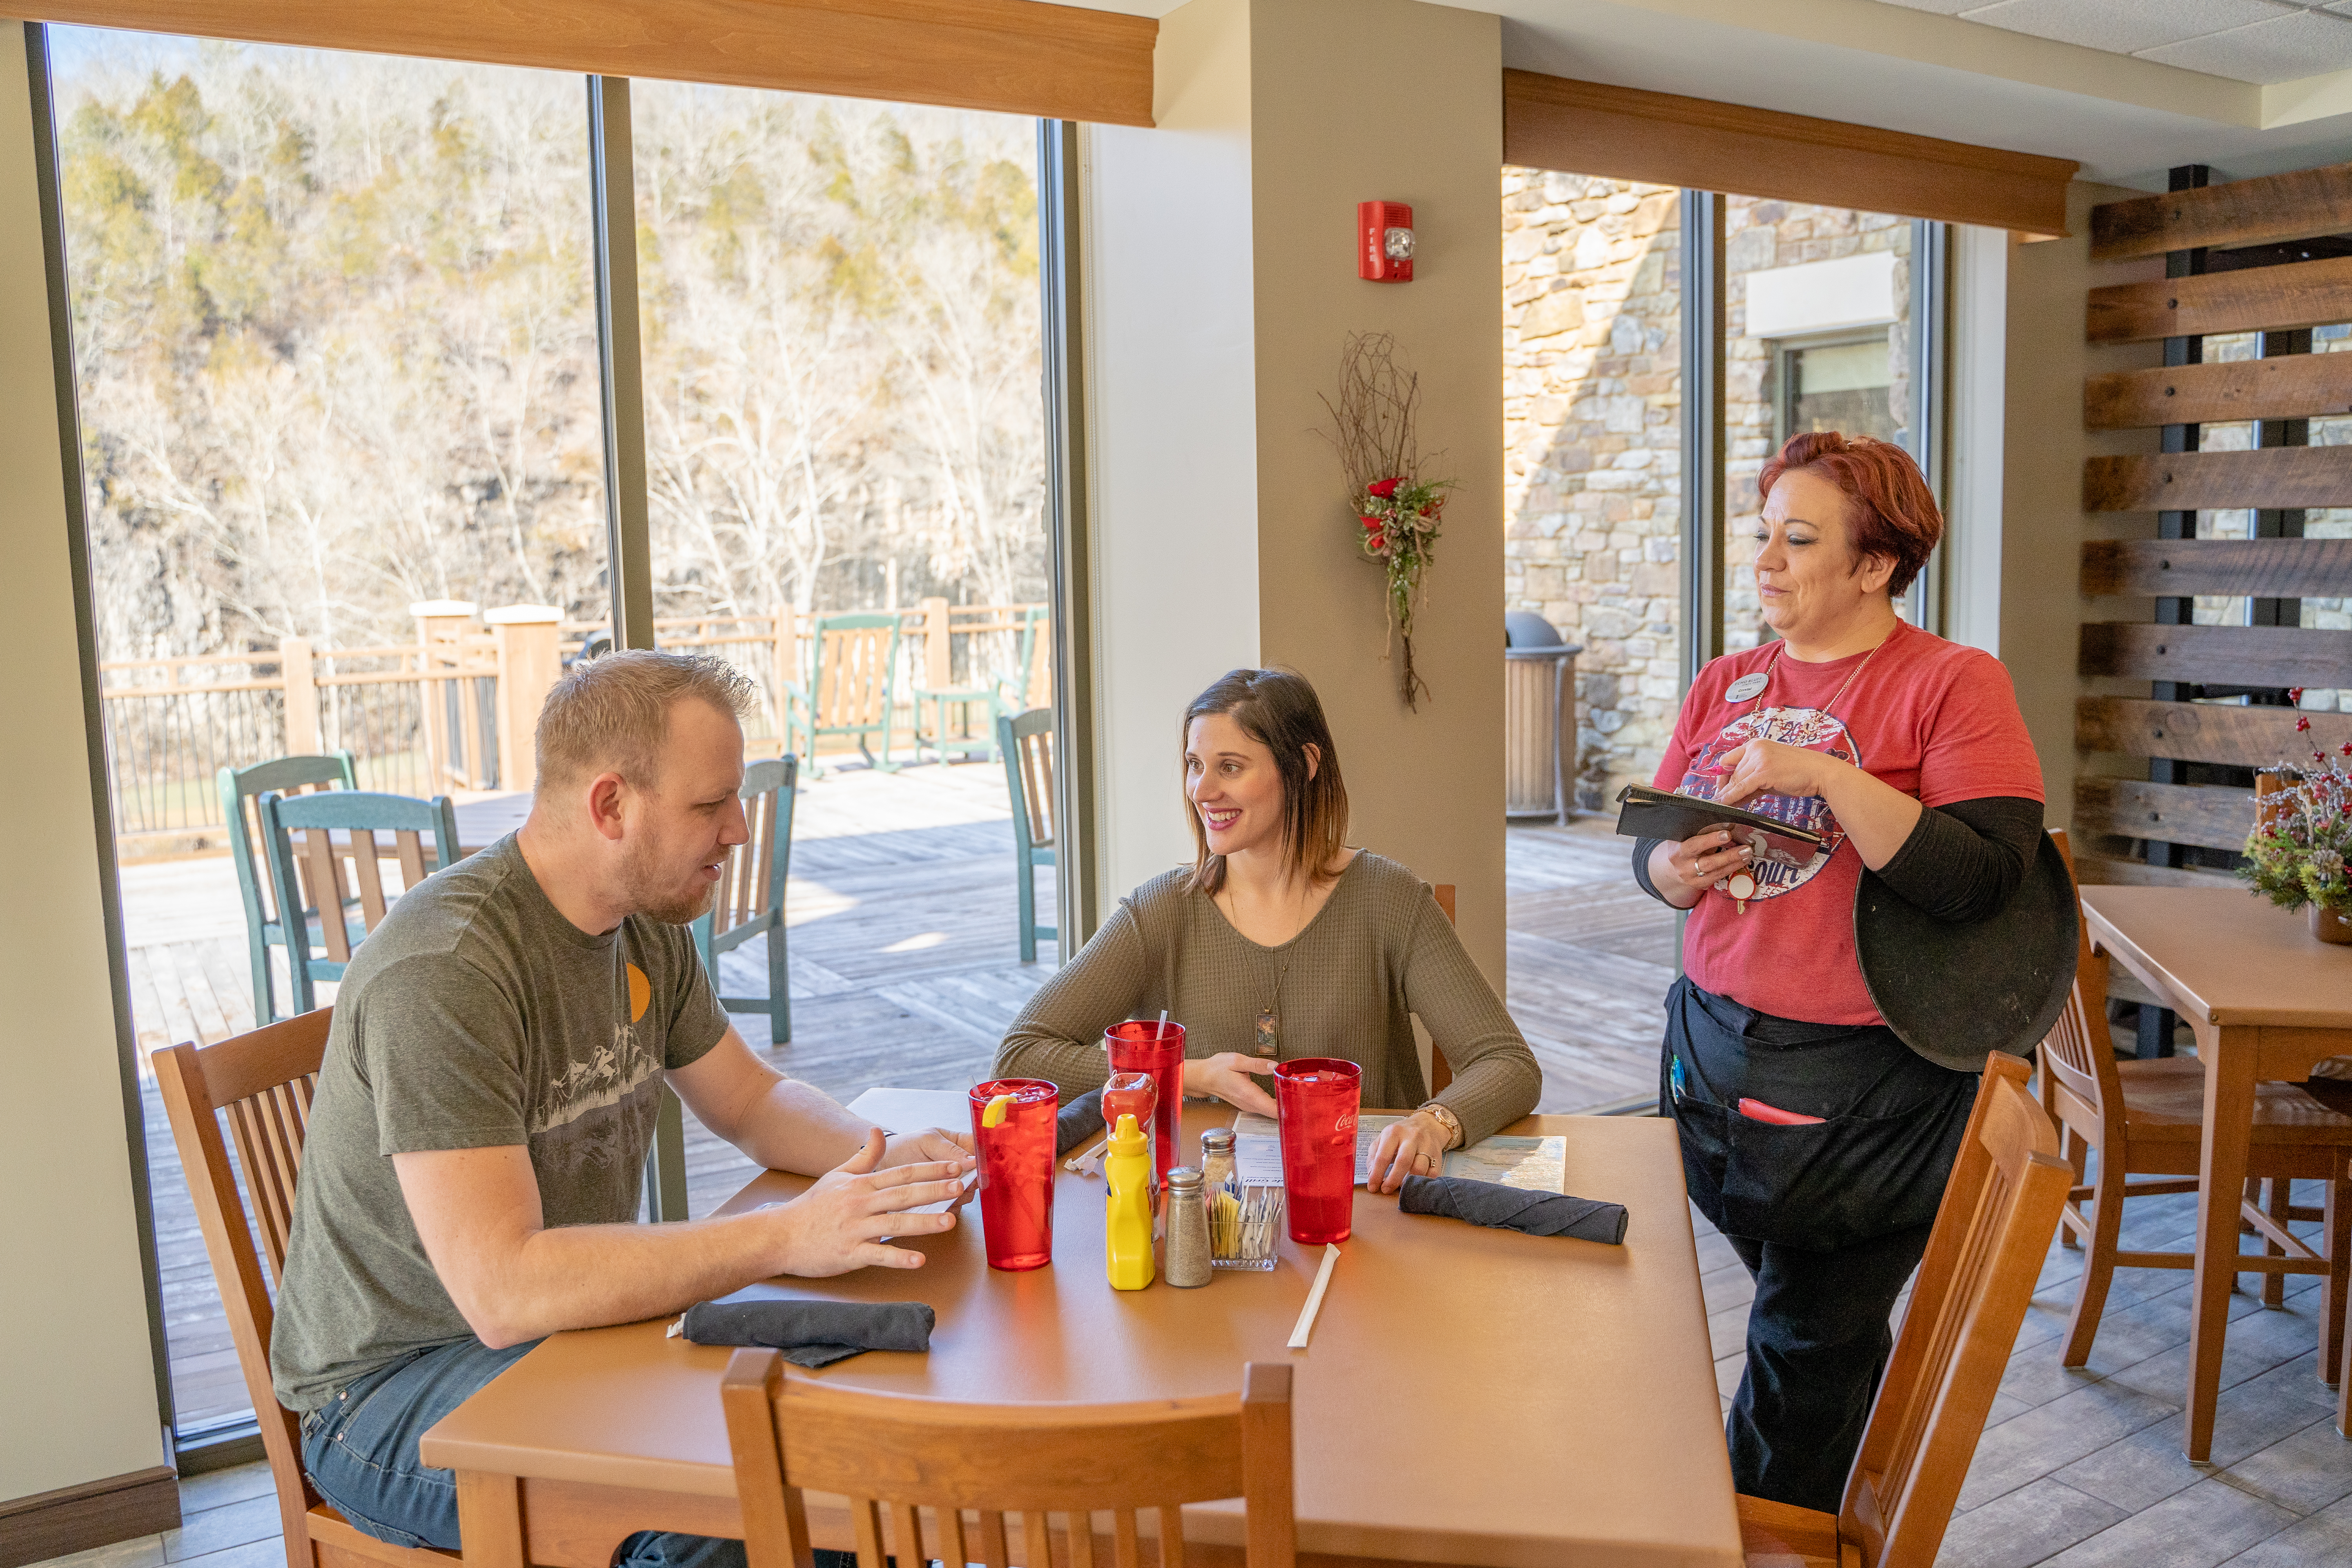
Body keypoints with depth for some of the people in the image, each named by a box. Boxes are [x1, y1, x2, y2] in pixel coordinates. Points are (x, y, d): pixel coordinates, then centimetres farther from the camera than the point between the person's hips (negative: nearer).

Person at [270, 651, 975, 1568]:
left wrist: (884, 1160, -9)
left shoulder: (648, 927, 1)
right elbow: (502, 1292, -32)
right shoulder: (442, 972, -27)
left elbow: (753, 1101, 12)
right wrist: (786, 1236, -34)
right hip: (390, 1389, -7)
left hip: (575, 1321, 8)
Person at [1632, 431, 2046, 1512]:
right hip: (1715, 1048, 6)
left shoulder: (1954, 684, -9)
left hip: (1864, 1086, -5)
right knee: (1838, 1338, 20)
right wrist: (1674, 870, -11)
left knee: (1803, 1352, 4)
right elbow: (1650, 849, 12)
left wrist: (1828, 774, -24)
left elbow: (1983, 878, -20)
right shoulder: (1724, 686, 9)